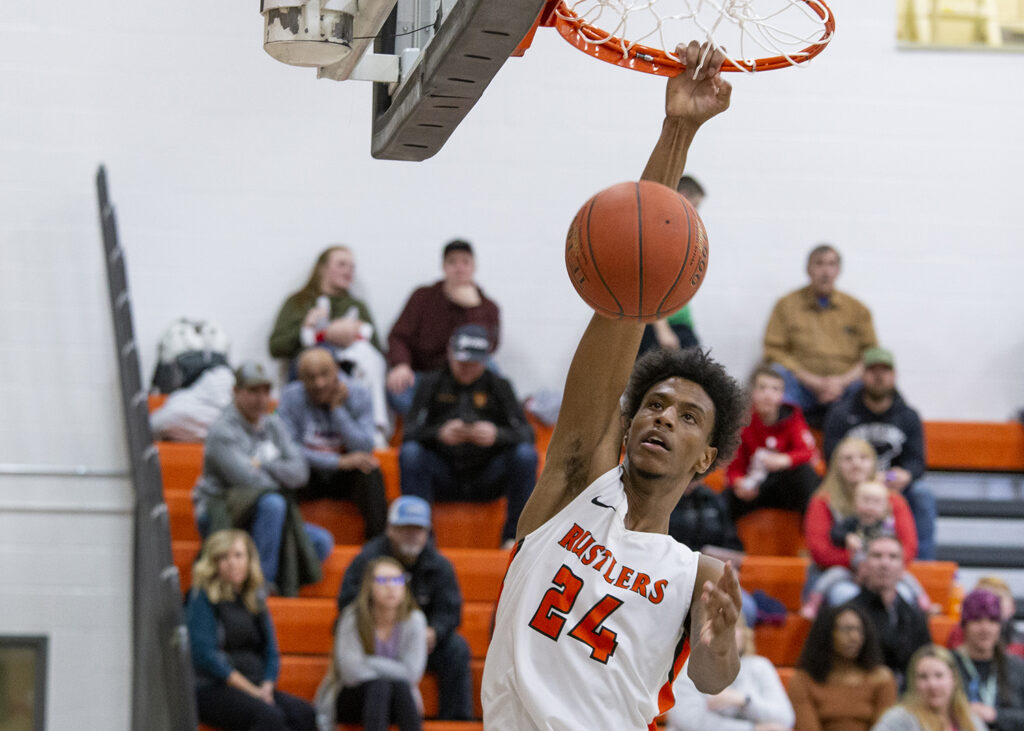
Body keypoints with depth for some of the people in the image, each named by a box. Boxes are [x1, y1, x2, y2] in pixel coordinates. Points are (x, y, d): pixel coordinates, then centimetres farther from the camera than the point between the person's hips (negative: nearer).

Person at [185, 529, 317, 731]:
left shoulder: (255, 599, 17)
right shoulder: (202, 598, -1)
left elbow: (271, 653, 16)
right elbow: (205, 654, -10)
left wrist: (267, 688, -6)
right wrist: (252, 691, -14)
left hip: (255, 686, 6)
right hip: (210, 688, -6)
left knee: (304, 713, -23)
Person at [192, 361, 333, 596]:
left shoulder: (273, 426, 12)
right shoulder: (222, 431, -11)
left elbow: (299, 472, 2)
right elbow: (247, 480, -20)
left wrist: (263, 466, -13)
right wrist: (279, 484, -3)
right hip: (220, 513, -7)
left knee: (322, 541, -11)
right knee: (272, 503, -37)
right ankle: (263, 581, -28)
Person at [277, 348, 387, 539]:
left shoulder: (357, 394, -9)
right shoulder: (291, 397, -12)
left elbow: (364, 450, -18)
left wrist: (338, 409, -23)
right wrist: (339, 462, -28)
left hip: (344, 480, 0)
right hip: (308, 476, 0)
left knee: (371, 473, -31)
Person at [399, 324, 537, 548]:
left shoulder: (499, 385, 10)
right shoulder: (432, 384, 9)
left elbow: (526, 433, -2)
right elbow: (410, 432, -4)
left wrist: (497, 435, -26)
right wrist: (439, 434, -27)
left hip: (487, 481, 0)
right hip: (443, 477, 0)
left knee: (526, 454, -26)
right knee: (409, 452, -27)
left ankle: (514, 537, -18)